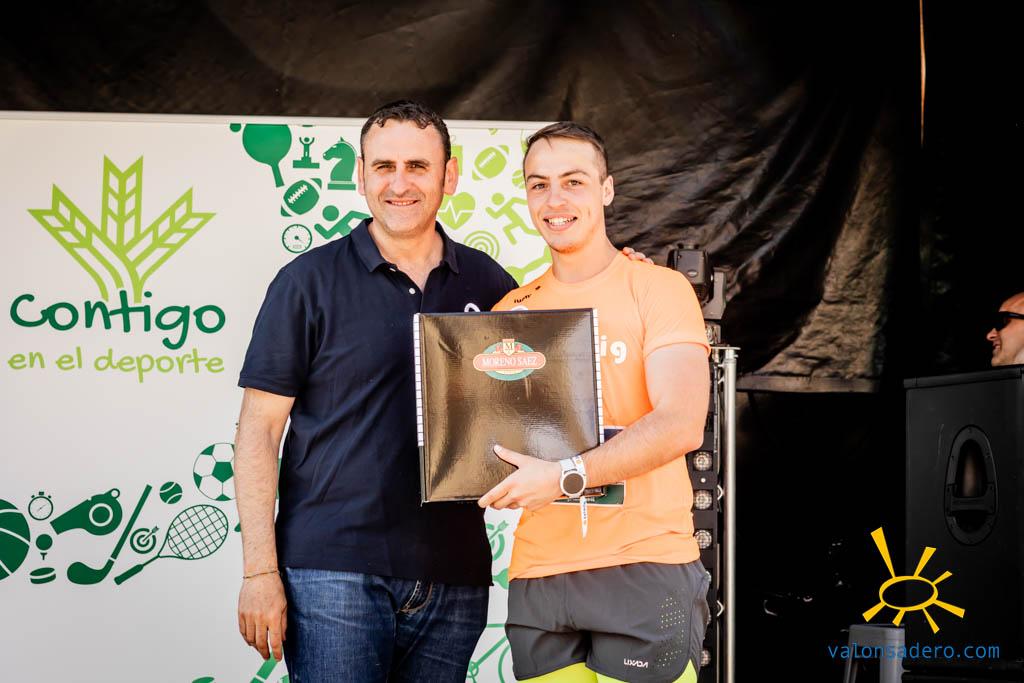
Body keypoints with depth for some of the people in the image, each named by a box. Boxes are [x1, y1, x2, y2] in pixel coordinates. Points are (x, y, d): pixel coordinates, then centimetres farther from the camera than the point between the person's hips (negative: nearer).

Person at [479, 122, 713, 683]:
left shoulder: (658, 290, -3)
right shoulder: (511, 310, 12)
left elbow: (681, 425, -15)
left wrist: (567, 476, -24)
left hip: (643, 566, -4)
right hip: (538, 569, 4)